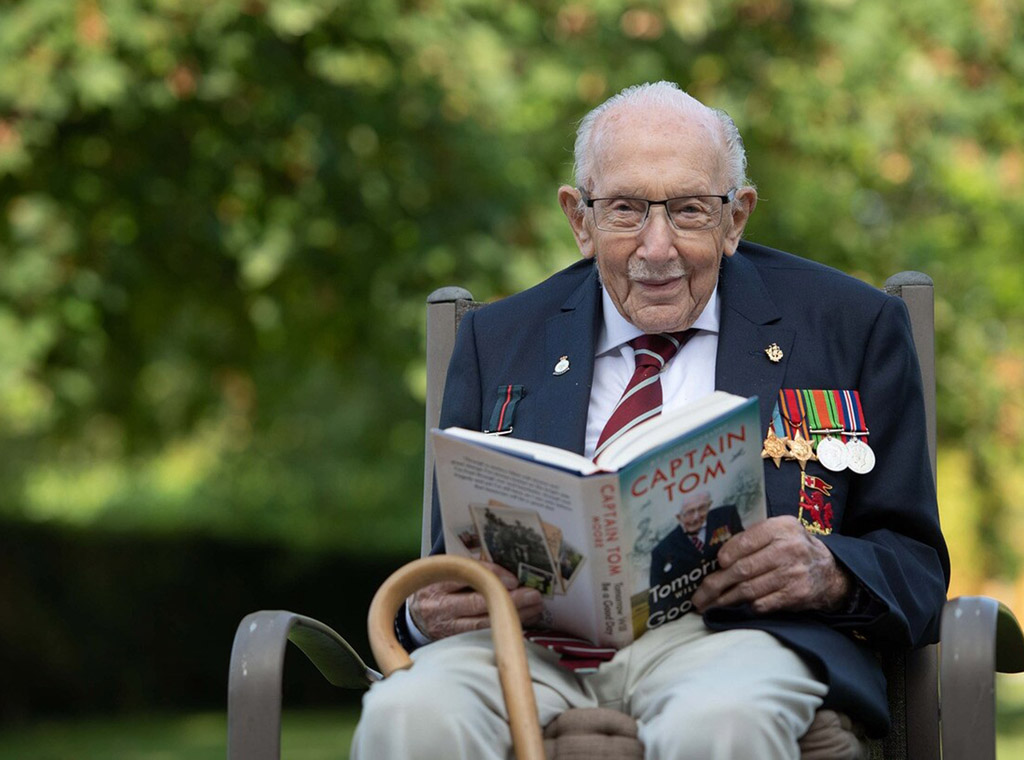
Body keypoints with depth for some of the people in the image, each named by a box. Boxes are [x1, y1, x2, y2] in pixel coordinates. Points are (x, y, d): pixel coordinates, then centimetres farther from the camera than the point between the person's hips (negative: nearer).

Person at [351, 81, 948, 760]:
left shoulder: (850, 326, 14)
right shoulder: (497, 340, 21)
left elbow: (915, 568, 11)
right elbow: (453, 568, 18)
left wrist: (829, 572, -13)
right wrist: (429, 611, -7)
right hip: (536, 635, 2)